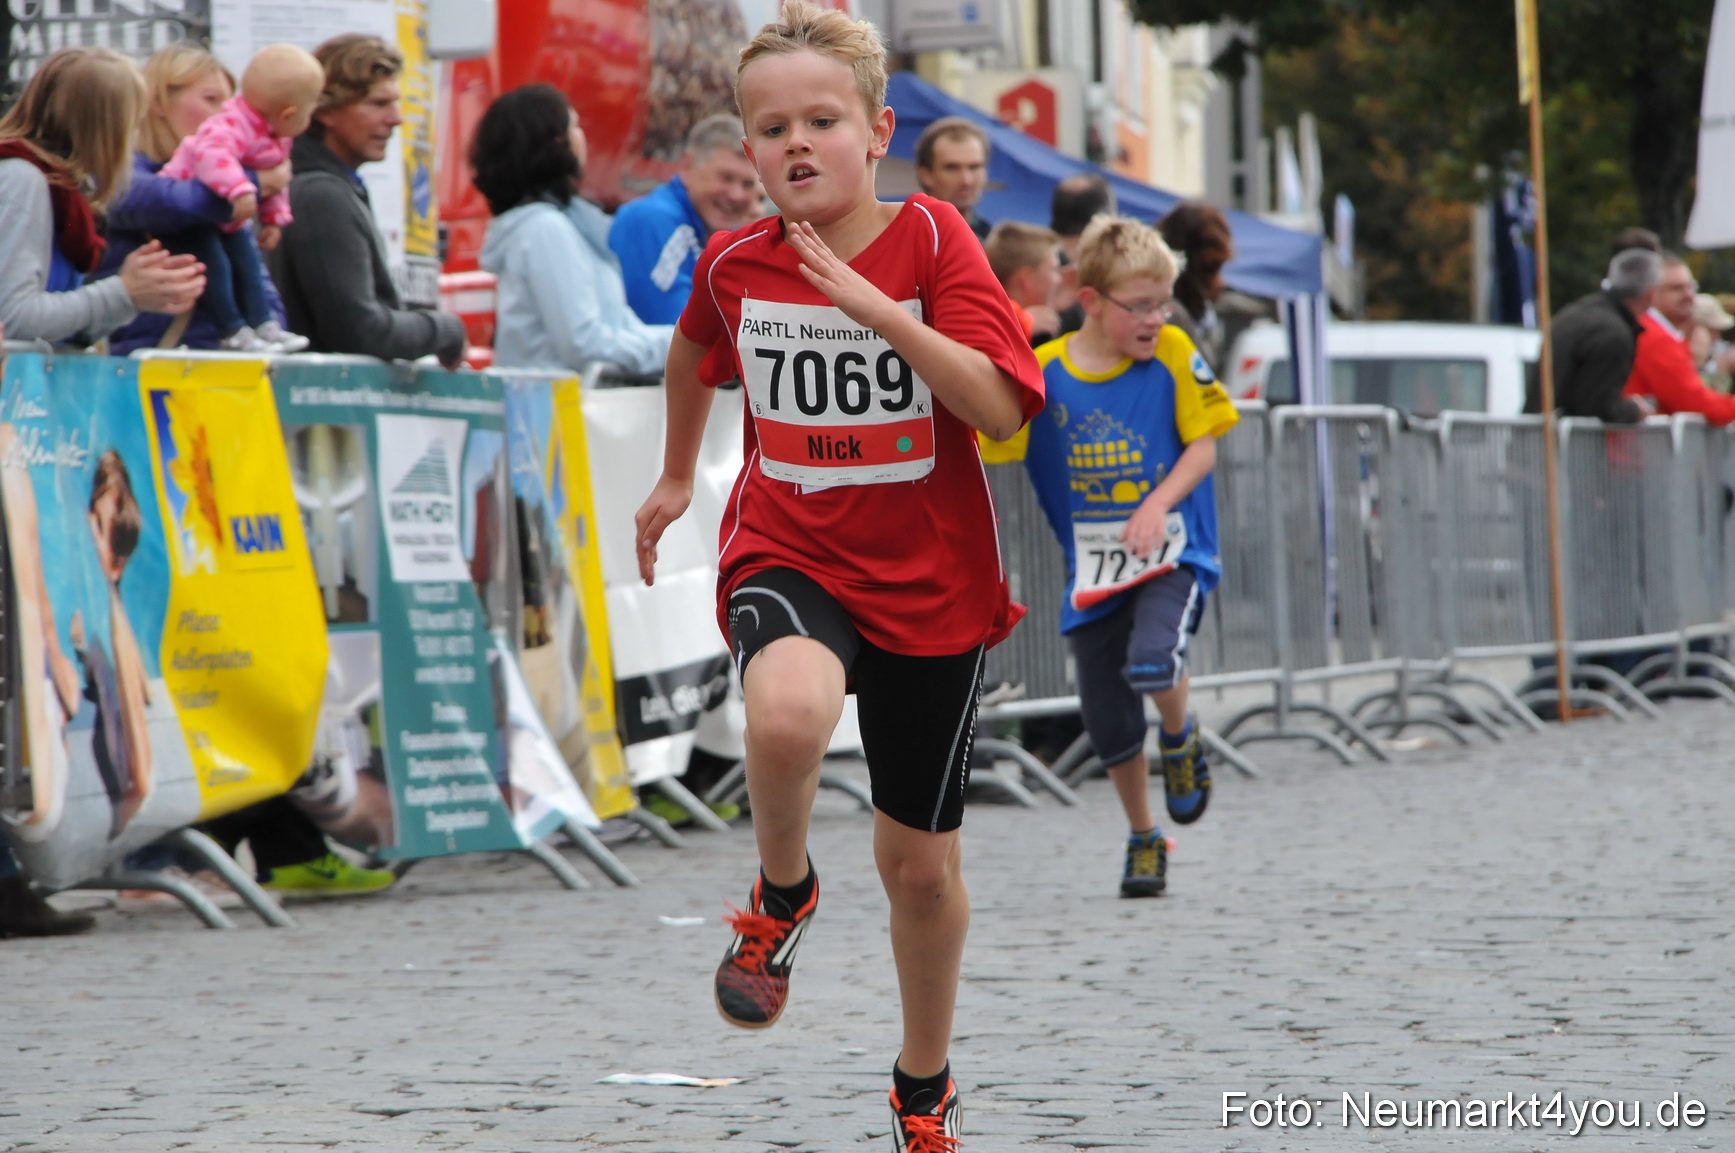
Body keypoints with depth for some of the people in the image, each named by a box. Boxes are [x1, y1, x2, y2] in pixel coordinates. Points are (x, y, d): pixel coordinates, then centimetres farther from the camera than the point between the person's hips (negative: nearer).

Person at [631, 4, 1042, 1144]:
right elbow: (697, 351, 23)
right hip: (788, 559, 0)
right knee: (788, 711, -36)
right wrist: (677, 476, 30)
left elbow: (1002, 408, -21)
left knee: (921, 860, 10)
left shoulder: (931, 239, -11)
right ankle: (784, 896, -5)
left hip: (929, 583, 0)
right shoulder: (735, 263, -2)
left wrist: (875, 305, -28)